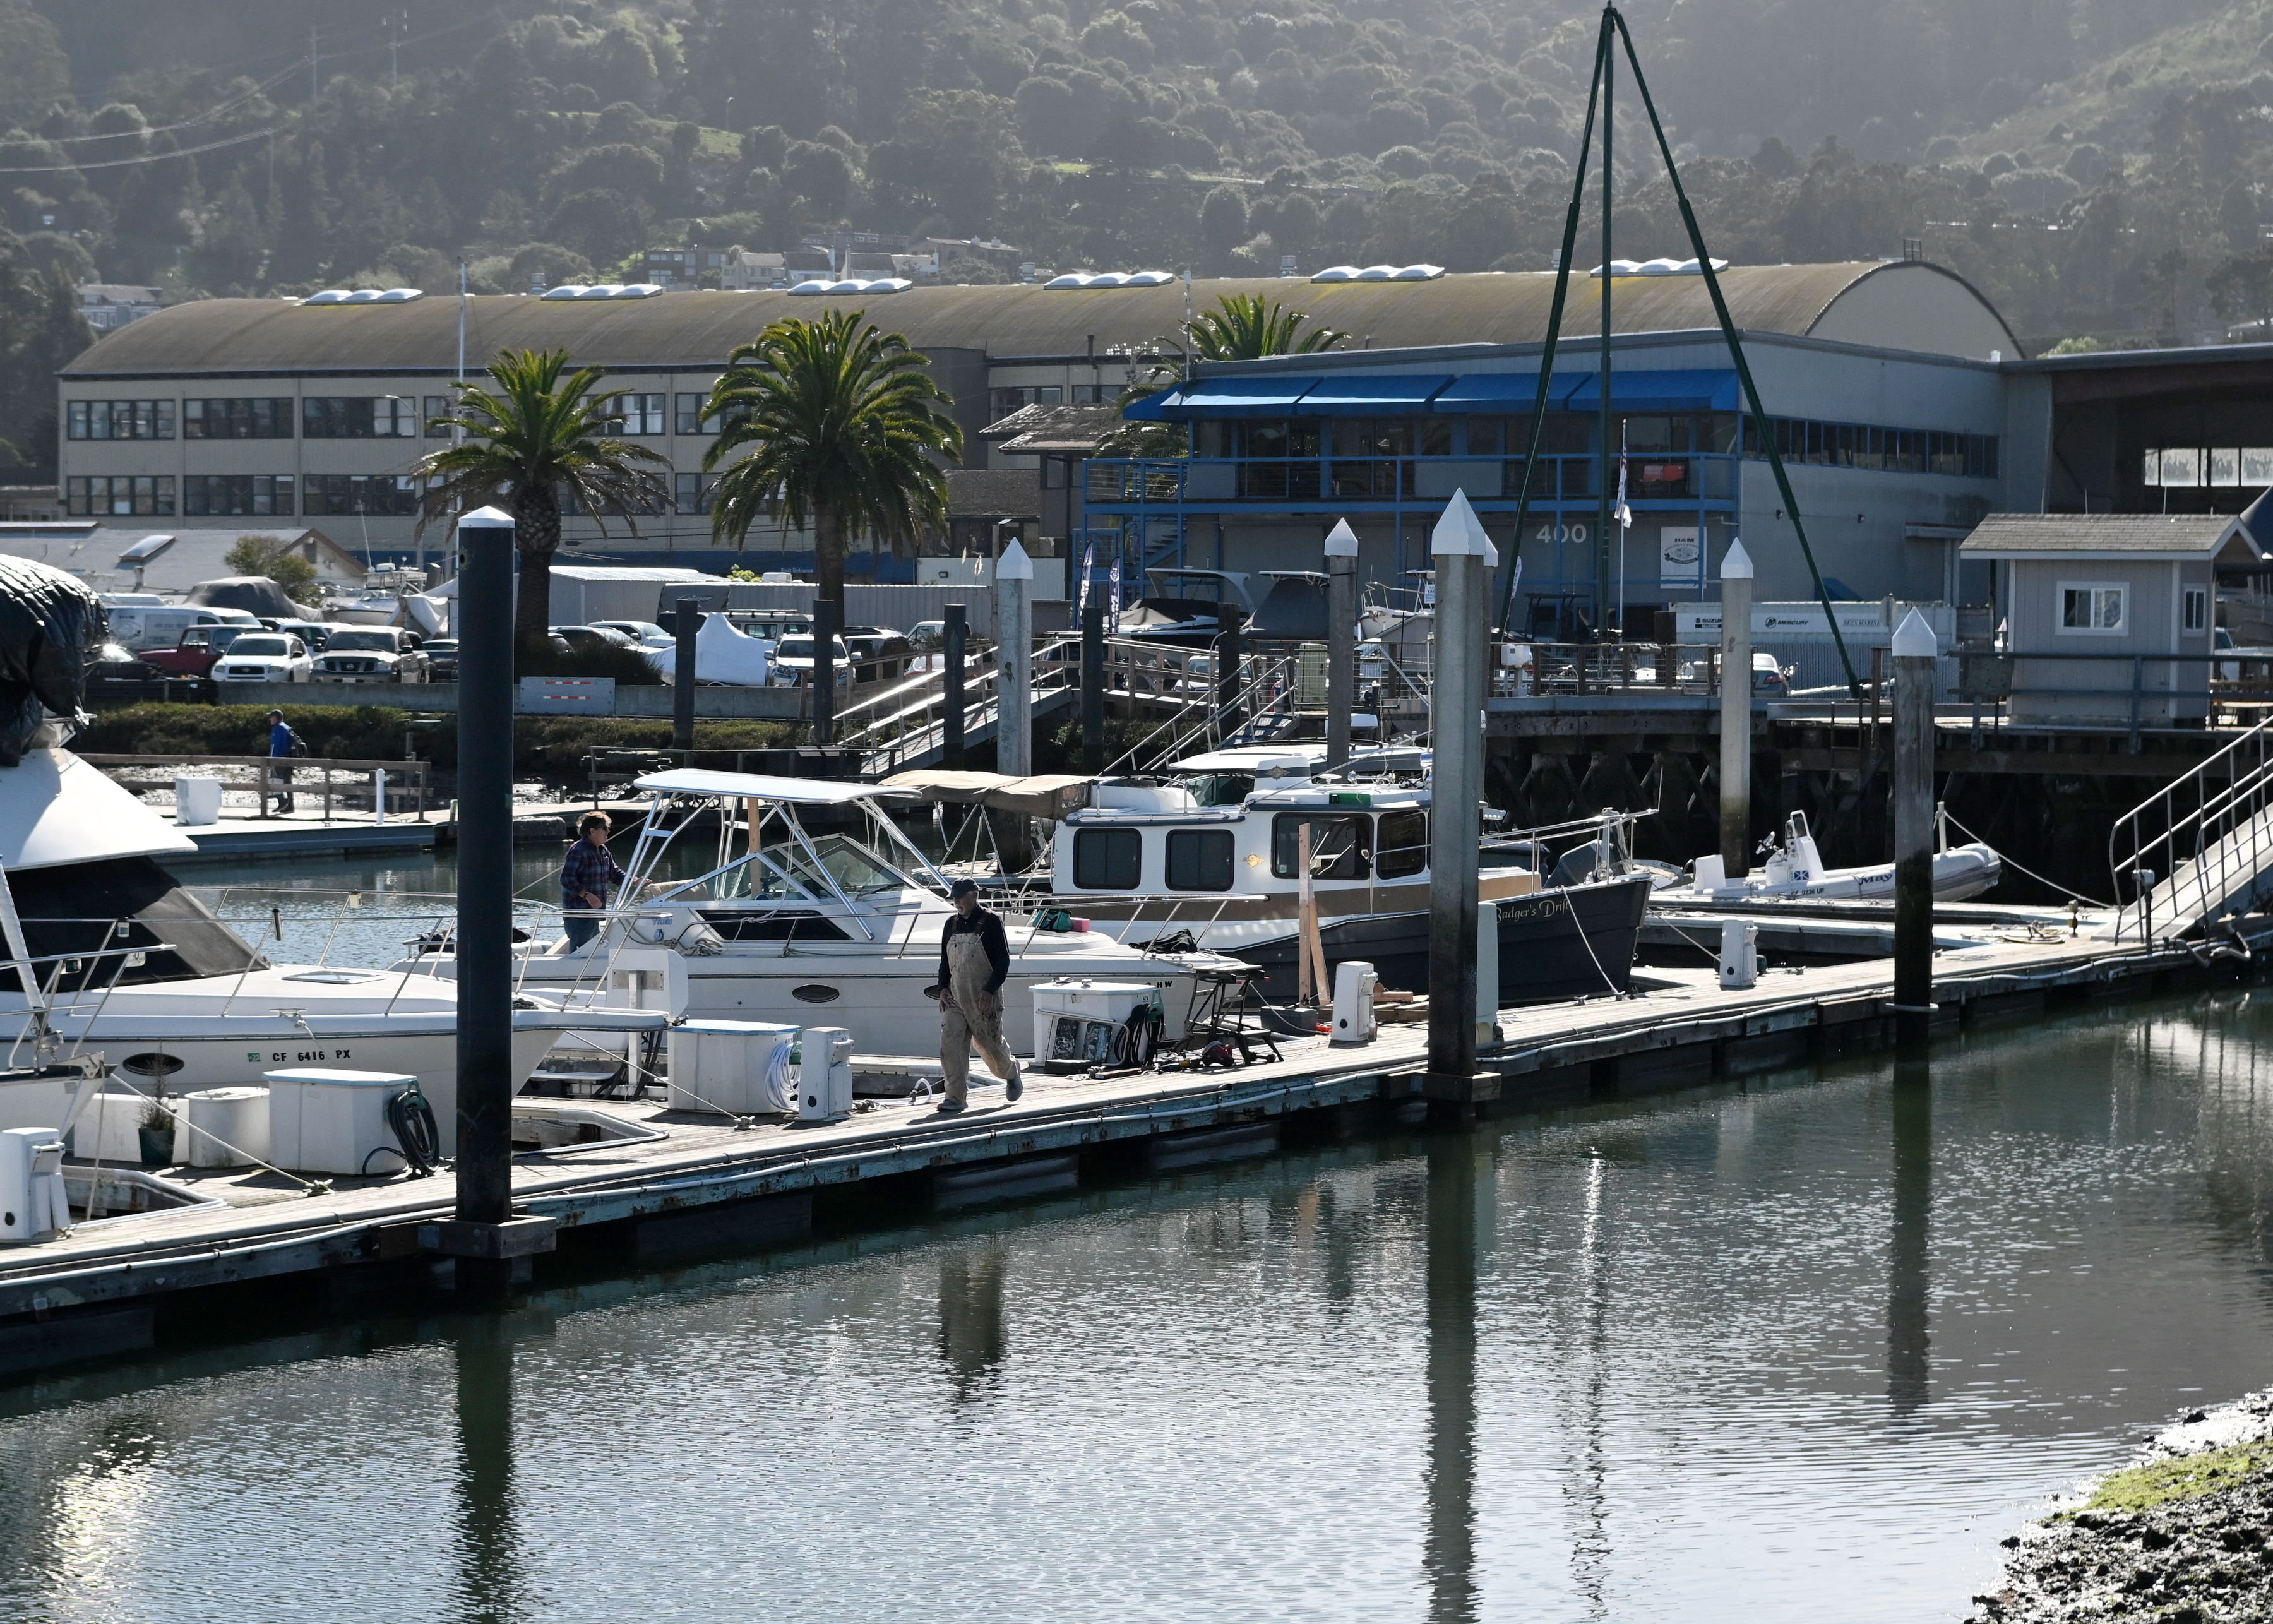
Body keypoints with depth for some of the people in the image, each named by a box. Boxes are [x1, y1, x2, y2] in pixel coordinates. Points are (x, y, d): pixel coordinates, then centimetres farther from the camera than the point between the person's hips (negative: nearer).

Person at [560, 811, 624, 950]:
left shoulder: (603, 851, 14)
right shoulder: (578, 851, -16)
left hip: (593, 911, 10)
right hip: (579, 913, -10)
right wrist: (587, 895, -29)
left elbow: (613, 873, 23)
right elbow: (567, 879, -23)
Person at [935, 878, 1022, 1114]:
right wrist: (943, 988, 0)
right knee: (950, 1042, -11)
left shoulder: (991, 922, -6)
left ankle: (1011, 1073, 38)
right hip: (955, 997, 4)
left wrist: (990, 990, -19)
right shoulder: (951, 925, 10)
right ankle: (956, 1097, -12)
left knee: (990, 1043, 7)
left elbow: (1003, 961, -9)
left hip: (984, 998, -4)